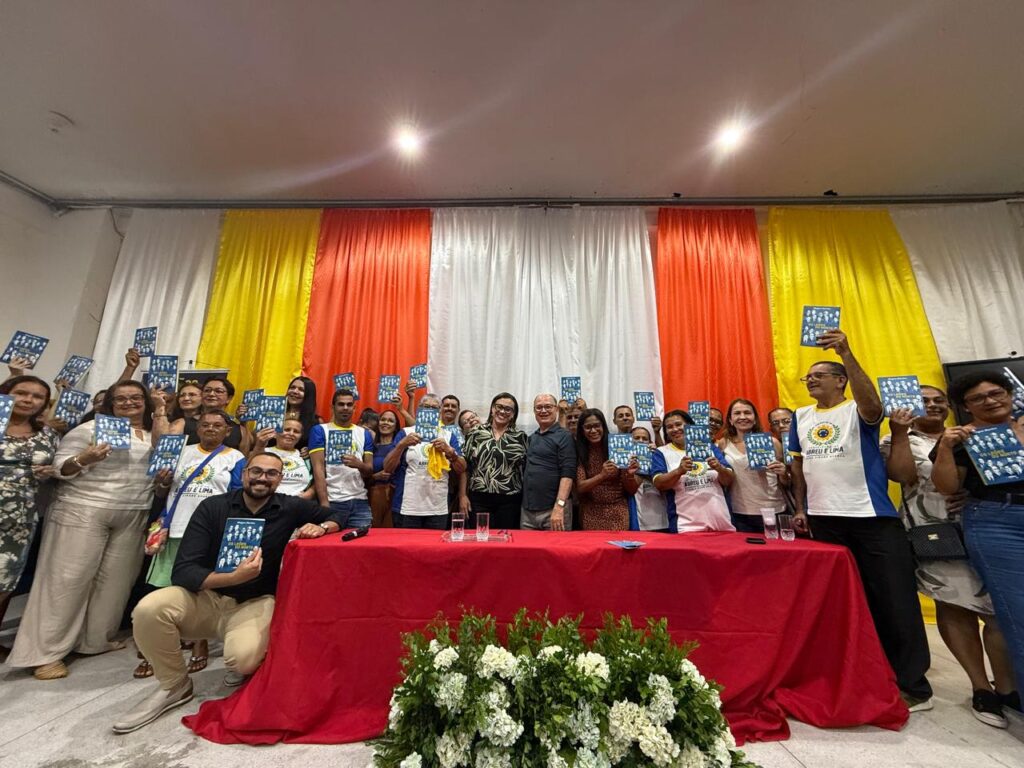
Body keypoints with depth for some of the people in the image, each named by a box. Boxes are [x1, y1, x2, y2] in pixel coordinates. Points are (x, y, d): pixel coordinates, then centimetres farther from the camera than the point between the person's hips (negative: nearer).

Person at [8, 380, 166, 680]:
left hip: (134, 517, 4)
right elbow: (60, 468, -5)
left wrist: (165, 476, -4)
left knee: (115, 579, 9)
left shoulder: (156, 434, 10)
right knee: (67, 579, 0)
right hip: (83, 511, -4)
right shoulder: (91, 428, -3)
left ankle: (96, 640, 23)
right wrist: (83, 459, -24)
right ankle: (45, 652, 11)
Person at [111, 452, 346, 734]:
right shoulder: (212, 507, -10)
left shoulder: (291, 508, -9)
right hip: (206, 595, 2)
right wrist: (234, 577, -31)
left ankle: (246, 665, 11)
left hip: (255, 602, -2)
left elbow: (336, 516, 4)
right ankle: (174, 685, 1)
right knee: (148, 610, -26)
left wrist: (321, 527, -20)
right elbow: (182, 571, -15)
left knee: (243, 658, -30)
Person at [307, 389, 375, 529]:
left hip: (360, 501, 3)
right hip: (332, 501, -2)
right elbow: (318, 468, -4)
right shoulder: (320, 430, 3)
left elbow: (370, 471, 8)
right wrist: (324, 503, -12)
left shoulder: (364, 433, 11)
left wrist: (358, 464, -14)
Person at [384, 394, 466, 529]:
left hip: (438, 509, 2)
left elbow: (461, 469, 3)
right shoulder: (406, 433, 4)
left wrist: (449, 451, -14)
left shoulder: (449, 435, 8)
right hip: (407, 508, -1)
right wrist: (402, 445, -16)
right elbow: (388, 468, -2)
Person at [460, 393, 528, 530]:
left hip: (509, 501, 0)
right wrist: (462, 495, 0)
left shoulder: (520, 437, 3)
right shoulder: (476, 433, 3)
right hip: (478, 499, 0)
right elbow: (464, 466, 5)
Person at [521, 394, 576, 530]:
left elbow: (568, 473, -14)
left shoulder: (564, 437, -5)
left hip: (553, 509, -5)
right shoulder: (530, 439, 14)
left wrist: (559, 506, -21)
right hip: (527, 510, 6)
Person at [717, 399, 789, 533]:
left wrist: (783, 473, -13)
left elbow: (786, 485, 7)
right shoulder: (723, 444, -1)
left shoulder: (772, 442, -2)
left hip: (773, 511, 0)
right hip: (740, 515, 0)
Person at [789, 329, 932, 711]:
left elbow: (872, 403, -29)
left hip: (873, 518, -4)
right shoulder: (801, 417, 9)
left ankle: (912, 686, 18)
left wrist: (847, 353, -35)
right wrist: (800, 508, 10)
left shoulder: (858, 410, -3)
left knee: (894, 600, 3)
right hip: (824, 520, 5)